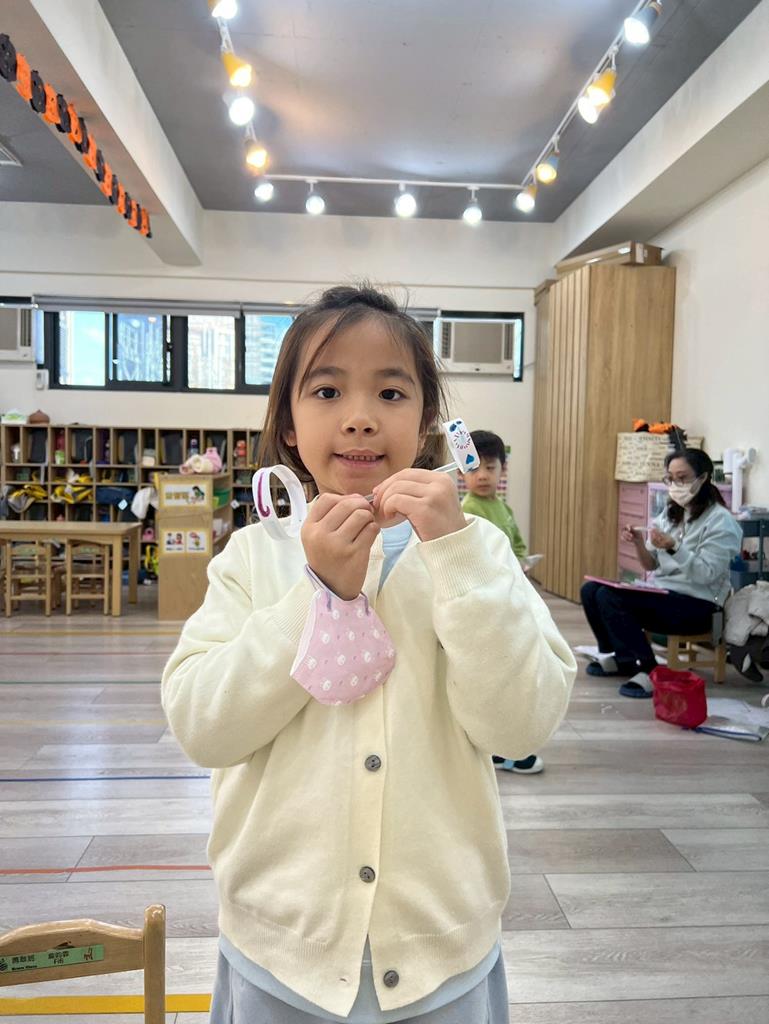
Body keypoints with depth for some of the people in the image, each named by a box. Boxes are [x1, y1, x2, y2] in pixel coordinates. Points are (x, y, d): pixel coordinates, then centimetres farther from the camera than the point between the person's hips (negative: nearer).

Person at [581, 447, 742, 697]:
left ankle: (649, 672, -13)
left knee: (610, 598, -25)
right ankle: (619, 657, 13)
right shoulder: (670, 513, 11)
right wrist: (640, 544, -10)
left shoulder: (721, 521, -10)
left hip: (696, 605, -8)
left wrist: (673, 547, -32)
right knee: (591, 590, -6)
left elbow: (706, 575, -19)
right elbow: (652, 566, 10)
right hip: (662, 592, 8)